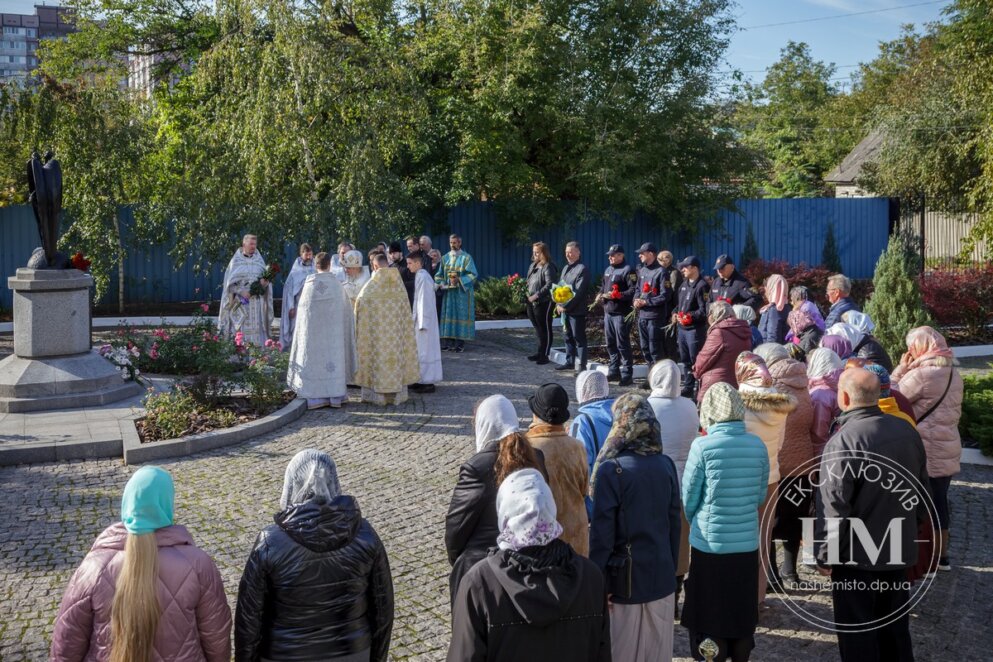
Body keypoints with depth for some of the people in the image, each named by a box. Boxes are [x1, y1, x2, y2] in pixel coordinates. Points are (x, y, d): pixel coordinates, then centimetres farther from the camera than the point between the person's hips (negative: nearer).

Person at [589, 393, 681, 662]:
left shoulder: (610, 469, -14)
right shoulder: (666, 465, 1)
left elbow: (601, 531, -14)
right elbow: (675, 523, 7)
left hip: (625, 578, -4)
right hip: (661, 574, 5)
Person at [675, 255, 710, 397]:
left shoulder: (702, 286, -13)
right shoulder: (684, 284, 16)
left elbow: (704, 310, -18)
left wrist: (690, 316, -24)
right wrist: (675, 313, 8)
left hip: (695, 329, -9)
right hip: (681, 327, 9)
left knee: (696, 361, -6)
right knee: (685, 360, 15)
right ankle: (688, 388, 24)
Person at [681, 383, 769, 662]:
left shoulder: (703, 446, -14)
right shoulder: (758, 446, -3)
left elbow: (688, 498, -6)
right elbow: (760, 496, 7)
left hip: (709, 544, -3)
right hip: (747, 544, 3)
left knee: (711, 617, 9)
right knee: (743, 616, 15)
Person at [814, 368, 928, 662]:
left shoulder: (844, 441, -22)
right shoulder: (907, 431, 1)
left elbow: (833, 507, -22)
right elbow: (923, 491, 13)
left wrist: (824, 556, -11)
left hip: (856, 554, -7)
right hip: (899, 550, 7)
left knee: (857, 633, 6)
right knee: (895, 627, 20)